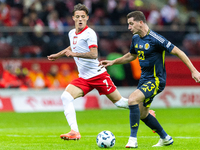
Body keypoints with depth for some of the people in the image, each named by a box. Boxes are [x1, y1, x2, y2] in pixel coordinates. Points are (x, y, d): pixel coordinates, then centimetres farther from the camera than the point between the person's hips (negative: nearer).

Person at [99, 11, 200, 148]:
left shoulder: (155, 39, -19)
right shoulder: (135, 38, 6)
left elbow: (177, 52, -15)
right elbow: (131, 56, 26)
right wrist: (113, 62, 18)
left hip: (156, 80, -9)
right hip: (144, 79, 9)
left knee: (133, 99, -28)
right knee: (142, 114, 14)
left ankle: (133, 139, -22)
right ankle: (166, 138, 33)